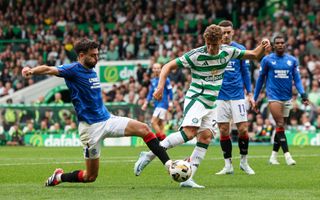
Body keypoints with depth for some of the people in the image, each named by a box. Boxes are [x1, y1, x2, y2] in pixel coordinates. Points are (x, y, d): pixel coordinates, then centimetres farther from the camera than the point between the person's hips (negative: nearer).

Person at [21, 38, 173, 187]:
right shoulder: (74, 69, -12)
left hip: (107, 119, 7)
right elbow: (49, 70, -28)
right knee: (91, 176, -1)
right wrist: (31, 71, -45)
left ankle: (168, 164, -8)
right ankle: (58, 177, 23)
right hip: (90, 126, -7)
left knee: (143, 129, -10)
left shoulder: (92, 72, 11)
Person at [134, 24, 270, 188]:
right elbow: (168, 66, -10)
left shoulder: (227, 51, 1)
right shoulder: (196, 55, -14)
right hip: (195, 99, -7)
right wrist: (160, 87, -23)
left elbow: (254, 55, 13)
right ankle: (150, 155, -25)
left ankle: (188, 179, -4)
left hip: (210, 104, 7)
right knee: (189, 132, -27)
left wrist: (262, 46, -8)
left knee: (206, 137, -3)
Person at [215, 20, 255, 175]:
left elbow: (245, 72, 10)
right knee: (223, 131, 1)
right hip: (220, 97, 0)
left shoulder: (240, 49, 3)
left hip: (237, 96, 0)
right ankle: (228, 165, 10)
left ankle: (244, 161, 13)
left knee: (243, 129, -4)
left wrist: (249, 93, 6)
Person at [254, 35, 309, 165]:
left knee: (281, 127, 7)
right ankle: (287, 155, -19)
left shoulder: (292, 60, 6)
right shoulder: (267, 60, 0)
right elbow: (260, 79, 7)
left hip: (287, 98, 4)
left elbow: (297, 79, 5)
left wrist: (303, 94, -9)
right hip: (274, 97, -4)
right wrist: (255, 97, 8)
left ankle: (273, 156, 17)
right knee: (280, 125, -15)